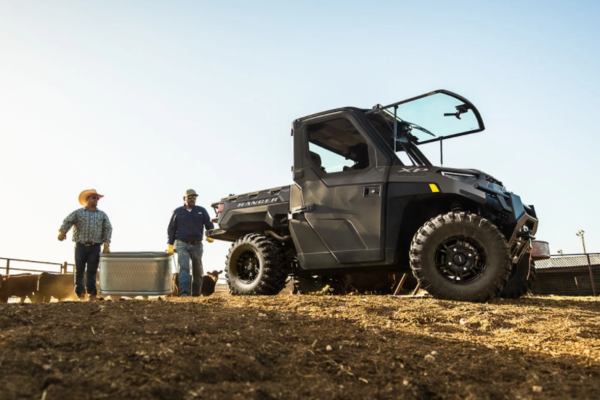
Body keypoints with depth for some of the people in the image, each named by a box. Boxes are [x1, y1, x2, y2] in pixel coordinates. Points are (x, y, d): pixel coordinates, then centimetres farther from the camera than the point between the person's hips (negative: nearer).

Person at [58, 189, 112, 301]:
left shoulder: (102, 215, 15)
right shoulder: (78, 213, 10)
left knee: (92, 271, -4)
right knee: (79, 270, 1)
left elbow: (108, 228, 9)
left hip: (95, 247, 1)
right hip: (81, 245, -1)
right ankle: (80, 293, 9)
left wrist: (106, 244, -1)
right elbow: (67, 221, -2)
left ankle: (92, 293, -5)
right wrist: (62, 231, -23)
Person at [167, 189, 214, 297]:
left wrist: (210, 235, -12)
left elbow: (209, 225, 9)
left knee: (198, 271, 7)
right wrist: (170, 245, 3)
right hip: (182, 245, -2)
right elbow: (171, 229, 11)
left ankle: (196, 293, 20)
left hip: (197, 245, 2)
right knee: (184, 267, -18)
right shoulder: (178, 212, 8)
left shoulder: (201, 211, 9)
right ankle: (184, 292, -26)